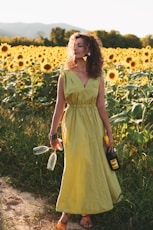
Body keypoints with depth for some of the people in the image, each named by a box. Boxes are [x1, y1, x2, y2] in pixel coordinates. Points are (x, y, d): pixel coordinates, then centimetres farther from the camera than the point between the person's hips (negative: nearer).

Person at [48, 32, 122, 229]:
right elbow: (59, 105, -1)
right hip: (73, 125, -2)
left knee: (93, 166, 7)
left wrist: (109, 133, 0)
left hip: (94, 125, 2)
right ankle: (67, 211, 19)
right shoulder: (65, 75, -3)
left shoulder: (97, 75, 1)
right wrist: (53, 133, 0)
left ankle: (86, 210, 26)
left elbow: (101, 106, 2)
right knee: (75, 166, 0)